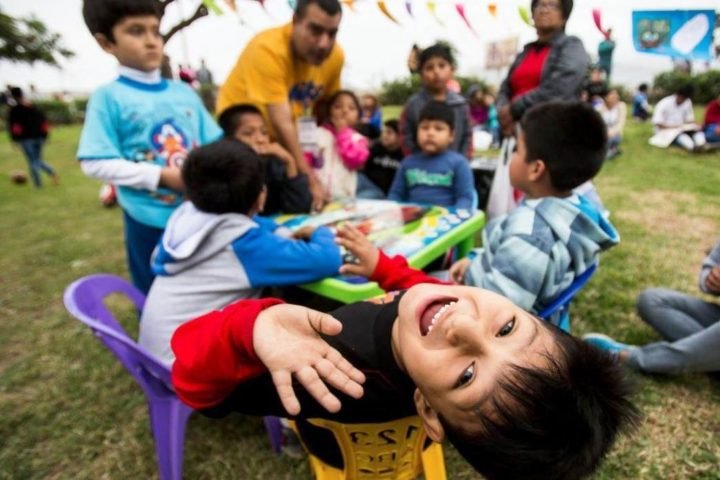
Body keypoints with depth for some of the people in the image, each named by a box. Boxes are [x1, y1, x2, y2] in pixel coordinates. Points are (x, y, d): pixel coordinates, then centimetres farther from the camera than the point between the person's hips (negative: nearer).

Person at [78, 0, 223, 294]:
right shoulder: (109, 97, -8)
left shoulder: (184, 92, 5)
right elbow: (96, 163, -13)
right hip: (150, 221, -4)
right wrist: (161, 176, -19)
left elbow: (214, 142, 8)